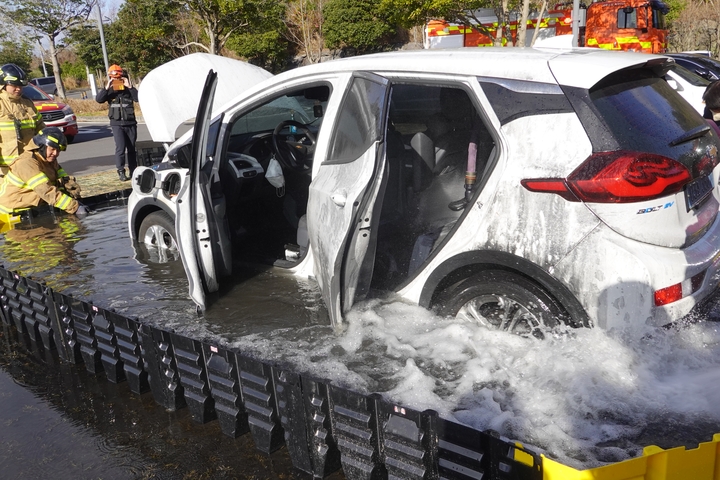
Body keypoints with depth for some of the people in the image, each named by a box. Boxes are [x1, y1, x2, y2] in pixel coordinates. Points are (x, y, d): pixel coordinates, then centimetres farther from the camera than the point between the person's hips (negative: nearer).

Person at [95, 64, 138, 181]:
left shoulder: (128, 90, 4)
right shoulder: (110, 91, 4)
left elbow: (138, 98, -12)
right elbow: (98, 99, -11)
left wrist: (130, 86, -20)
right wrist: (107, 87, -20)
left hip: (130, 123, 2)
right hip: (117, 124, -1)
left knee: (132, 148, 8)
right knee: (120, 147, -12)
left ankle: (133, 170, 18)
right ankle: (121, 172, -7)